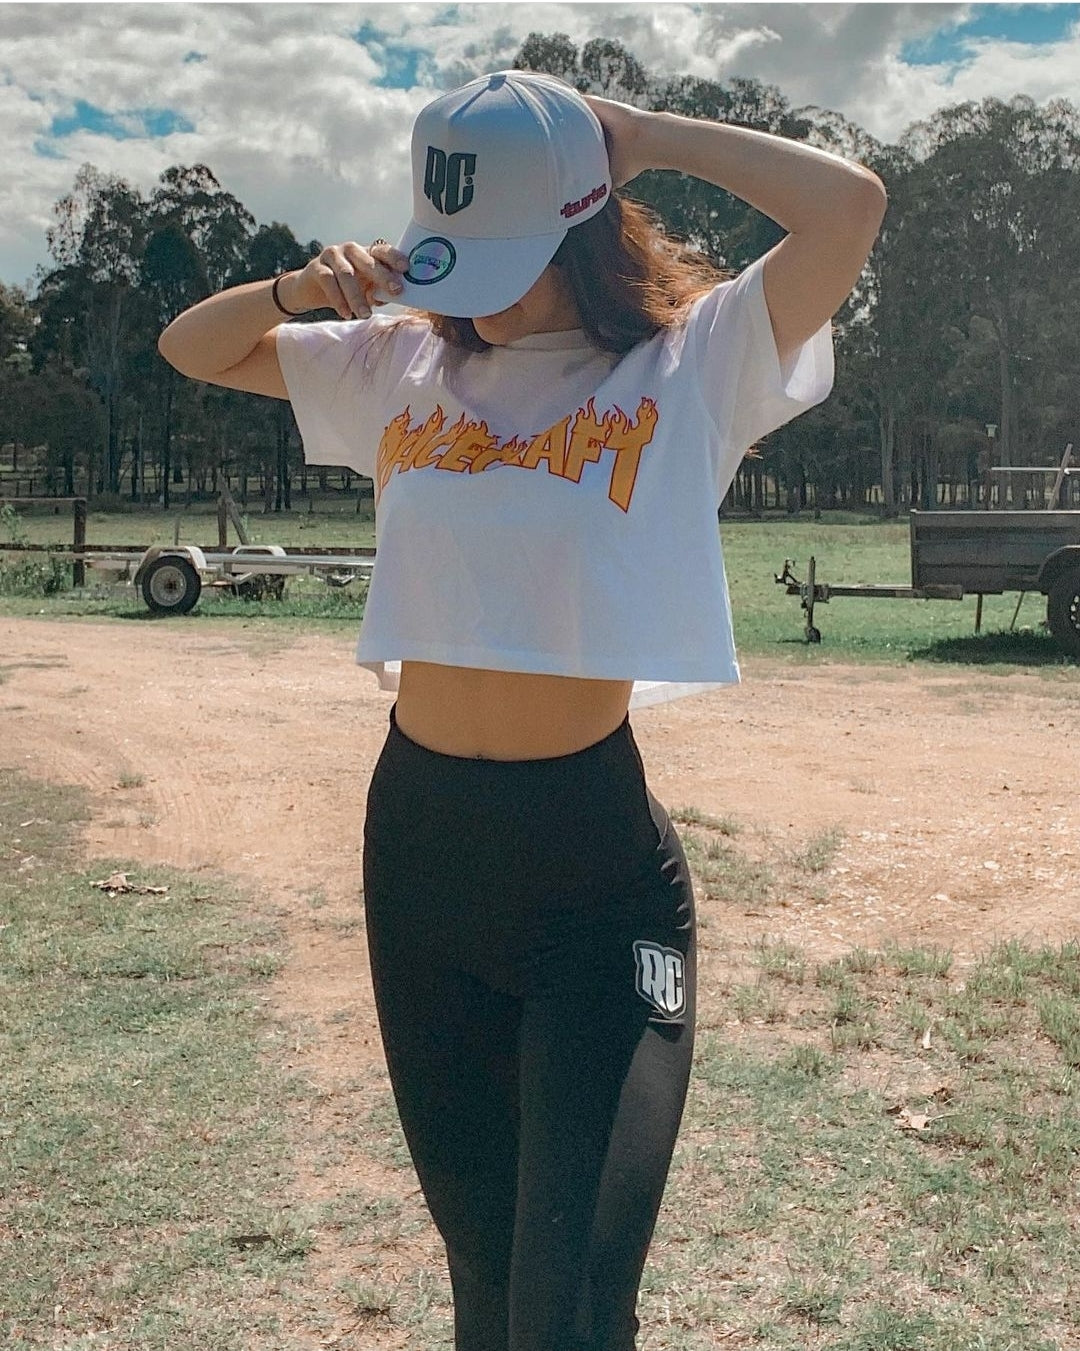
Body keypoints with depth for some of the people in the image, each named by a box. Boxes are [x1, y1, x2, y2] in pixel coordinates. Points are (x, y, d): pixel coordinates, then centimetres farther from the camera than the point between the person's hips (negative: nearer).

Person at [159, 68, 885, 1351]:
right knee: (475, 1239, 20)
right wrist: (302, 286, -4)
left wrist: (643, 134, -8)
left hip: (596, 860, -4)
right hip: (417, 837, 5)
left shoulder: (688, 369, -6)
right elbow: (191, 347, 16)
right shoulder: (405, 366, 7)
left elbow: (852, 206, -19)